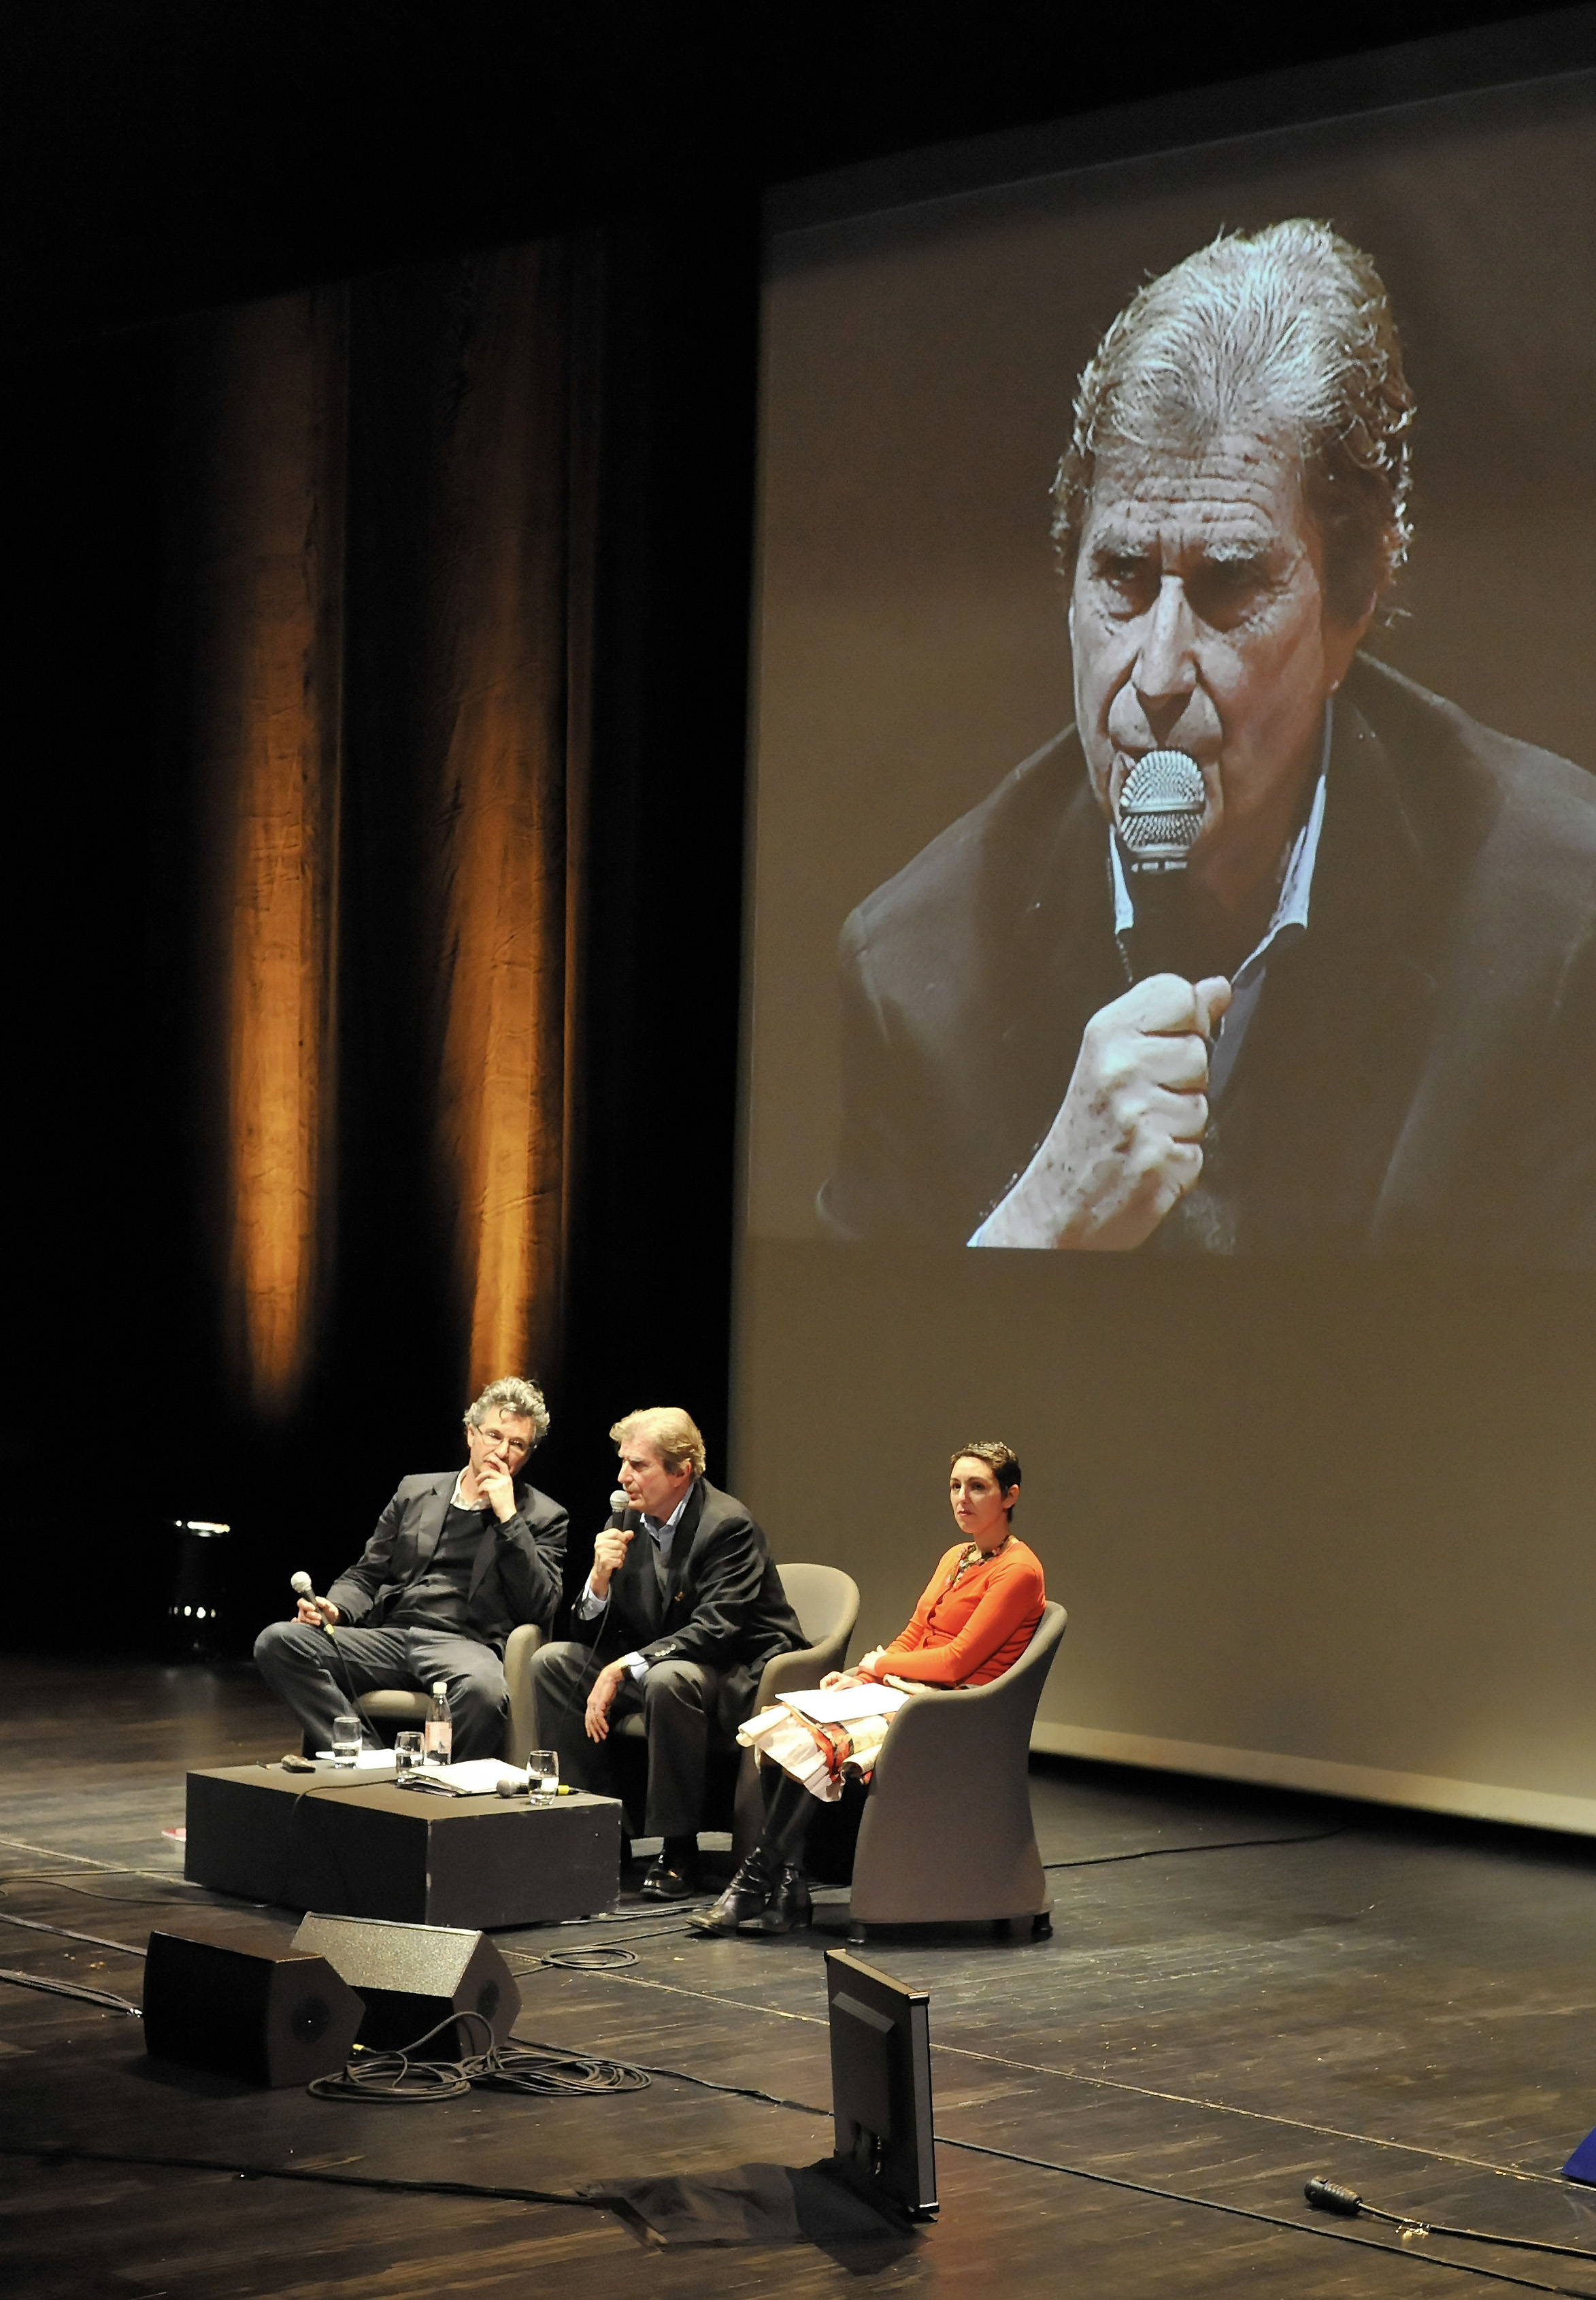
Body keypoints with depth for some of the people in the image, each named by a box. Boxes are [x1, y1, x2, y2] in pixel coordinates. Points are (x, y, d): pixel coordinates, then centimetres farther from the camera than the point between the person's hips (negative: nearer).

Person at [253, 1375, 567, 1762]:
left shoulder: (543, 1517, 13)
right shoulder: (415, 1491, 22)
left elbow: (539, 1609, -1)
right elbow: (365, 1576, 23)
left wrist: (508, 1517, -4)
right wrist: (335, 1609, -1)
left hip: (463, 1645, -4)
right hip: (389, 1639, 4)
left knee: (483, 1689, -42)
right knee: (278, 1641, -22)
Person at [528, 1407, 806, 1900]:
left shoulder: (729, 1526, -18)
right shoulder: (625, 1521, 3)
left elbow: (715, 1630, -28)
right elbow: (594, 1632, 5)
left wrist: (622, 1668, -31)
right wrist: (600, 1578, -17)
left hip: (741, 1674, -8)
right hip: (652, 1667, 8)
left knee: (668, 1678, -38)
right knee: (552, 1662, -8)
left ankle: (678, 1848, -25)